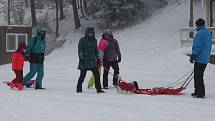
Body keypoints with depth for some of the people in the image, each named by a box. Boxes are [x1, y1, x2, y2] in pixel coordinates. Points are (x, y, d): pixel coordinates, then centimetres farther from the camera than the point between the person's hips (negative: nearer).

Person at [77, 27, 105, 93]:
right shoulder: (82, 40, -3)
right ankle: (79, 89, 12)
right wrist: (81, 58, -14)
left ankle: (99, 89, 2)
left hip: (92, 60, 5)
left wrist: (97, 58, 16)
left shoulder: (94, 40, 13)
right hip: (84, 61, -5)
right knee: (82, 75, 1)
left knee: (97, 74, -3)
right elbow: (80, 50, -6)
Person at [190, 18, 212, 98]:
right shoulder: (208, 33, 13)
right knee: (199, 76, 17)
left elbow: (197, 47, -19)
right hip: (206, 59, 9)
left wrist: (192, 57, -13)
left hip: (200, 59, -9)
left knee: (198, 76, -4)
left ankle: (200, 93, -4)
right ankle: (198, 91, 23)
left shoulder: (199, 34, -16)